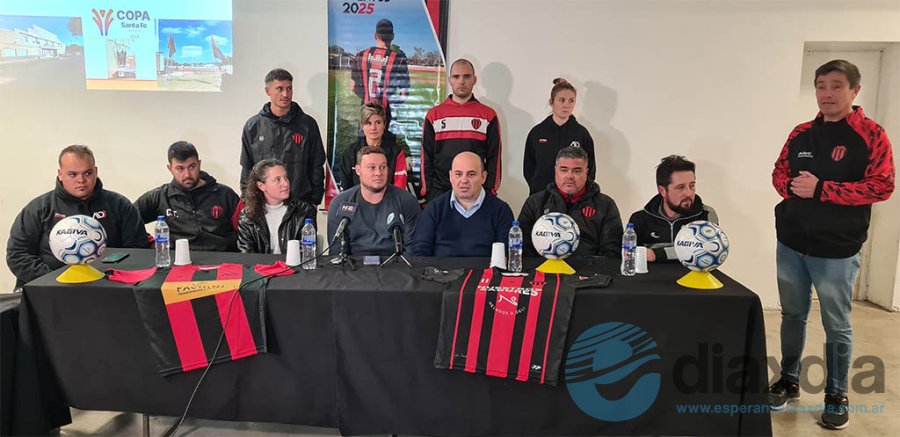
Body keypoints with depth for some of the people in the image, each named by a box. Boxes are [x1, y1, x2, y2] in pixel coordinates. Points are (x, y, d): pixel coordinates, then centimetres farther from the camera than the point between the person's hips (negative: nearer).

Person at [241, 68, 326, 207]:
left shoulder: (307, 125, 3)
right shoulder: (253, 126, 7)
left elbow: (317, 166, 6)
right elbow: (247, 168, 12)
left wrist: (315, 201, 2)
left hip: (301, 203, -1)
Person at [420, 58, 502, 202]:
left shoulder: (488, 115, 6)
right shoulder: (433, 115, 9)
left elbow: (494, 157, 5)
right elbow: (426, 157, 8)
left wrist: (490, 192, -2)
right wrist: (427, 191, 1)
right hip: (439, 192, 1)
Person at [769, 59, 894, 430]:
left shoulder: (871, 135, -7)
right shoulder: (800, 134, 8)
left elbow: (881, 186, -14)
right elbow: (779, 173, 14)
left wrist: (820, 188, -20)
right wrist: (793, 187, -9)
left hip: (837, 250, -4)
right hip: (790, 245, 4)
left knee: (837, 326, 7)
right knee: (792, 316, 14)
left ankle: (836, 396, 21)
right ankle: (789, 381, 29)